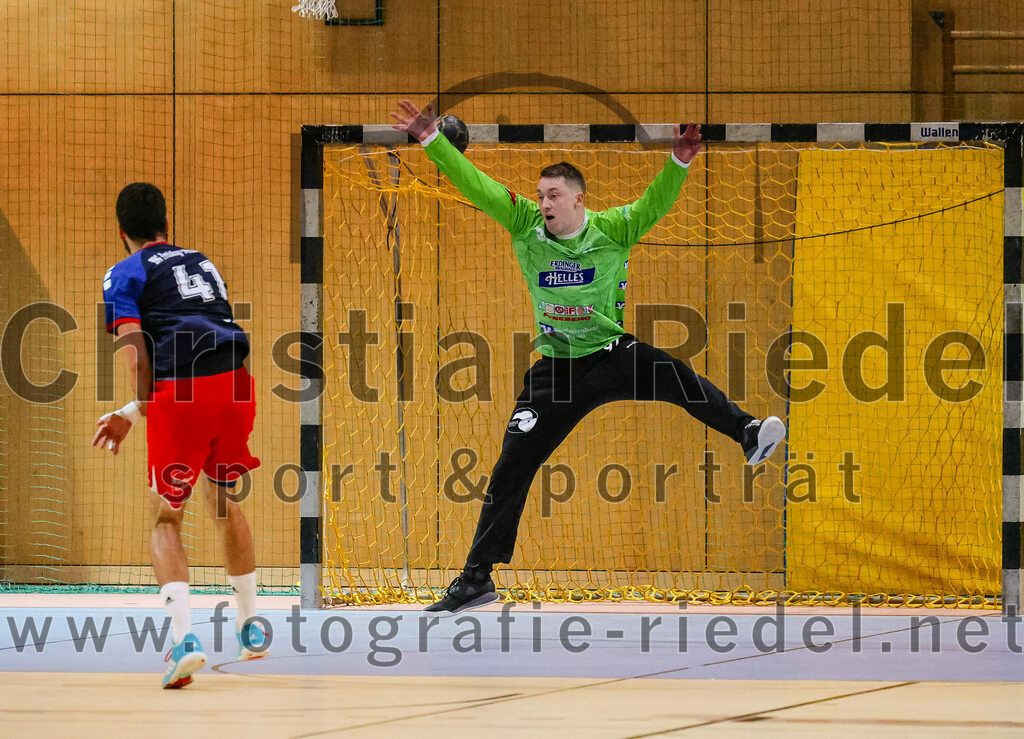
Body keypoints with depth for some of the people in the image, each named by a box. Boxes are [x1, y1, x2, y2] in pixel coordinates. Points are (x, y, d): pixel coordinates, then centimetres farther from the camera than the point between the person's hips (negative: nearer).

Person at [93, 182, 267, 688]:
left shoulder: (125, 274, 12)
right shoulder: (201, 263, 29)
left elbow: (135, 349, -5)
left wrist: (137, 411, -2)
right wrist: (130, 415, 28)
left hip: (180, 396, -5)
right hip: (235, 383, 5)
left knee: (166, 521, 5)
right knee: (224, 503, 27)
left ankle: (184, 637, -16)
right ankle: (250, 627, 33)